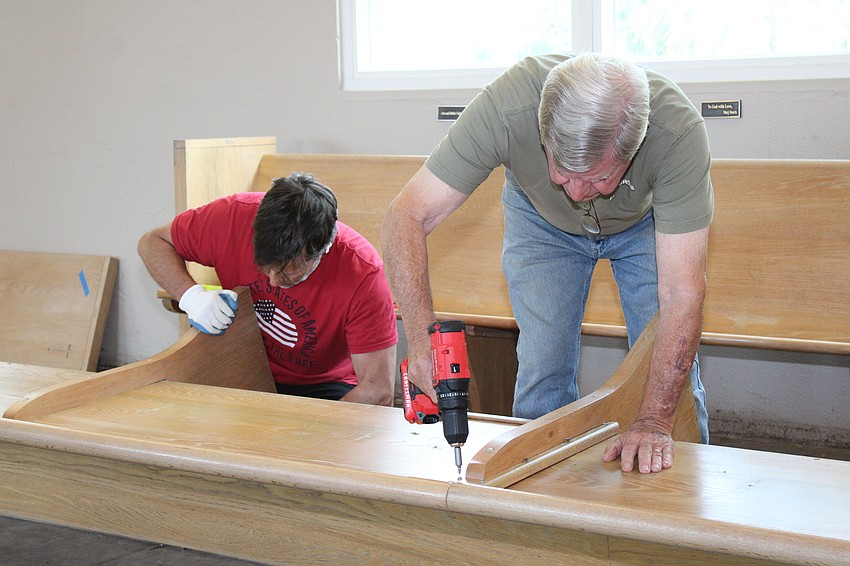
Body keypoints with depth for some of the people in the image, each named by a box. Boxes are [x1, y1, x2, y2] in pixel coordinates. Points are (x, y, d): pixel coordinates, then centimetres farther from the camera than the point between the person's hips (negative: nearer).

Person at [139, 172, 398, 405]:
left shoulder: (363, 273, -27)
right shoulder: (233, 216, -20)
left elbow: (378, 392, -25)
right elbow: (152, 242, -1)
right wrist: (191, 295, -21)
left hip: (320, 385, -2)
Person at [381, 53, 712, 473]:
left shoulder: (679, 131, -42)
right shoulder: (505, 107, -41)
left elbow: (681, 295, -38)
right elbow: (406, 217, -34)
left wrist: (654, 421, -44)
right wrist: (421, 338, -47)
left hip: (645, 223, 0)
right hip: (541, 221, 1)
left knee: (673, 377, -5)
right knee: (542, 369, -7)